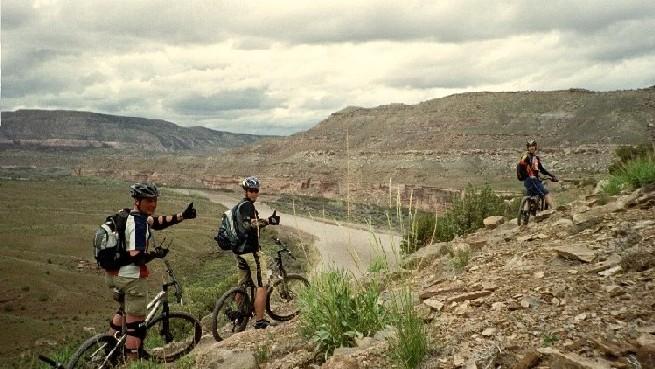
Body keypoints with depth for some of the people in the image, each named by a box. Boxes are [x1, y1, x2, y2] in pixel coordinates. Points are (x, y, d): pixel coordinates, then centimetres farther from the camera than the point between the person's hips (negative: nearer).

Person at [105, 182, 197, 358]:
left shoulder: (127, 215, 8)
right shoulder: (138, 224, -22)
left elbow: (156, 222, 12)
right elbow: (137, 257, -28)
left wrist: (182, 216, 5)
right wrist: (156, 253, -12)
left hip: (115, 274, 10)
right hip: (132, 277, -10)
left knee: (124, 308, 32)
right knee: (136, 325, -2)